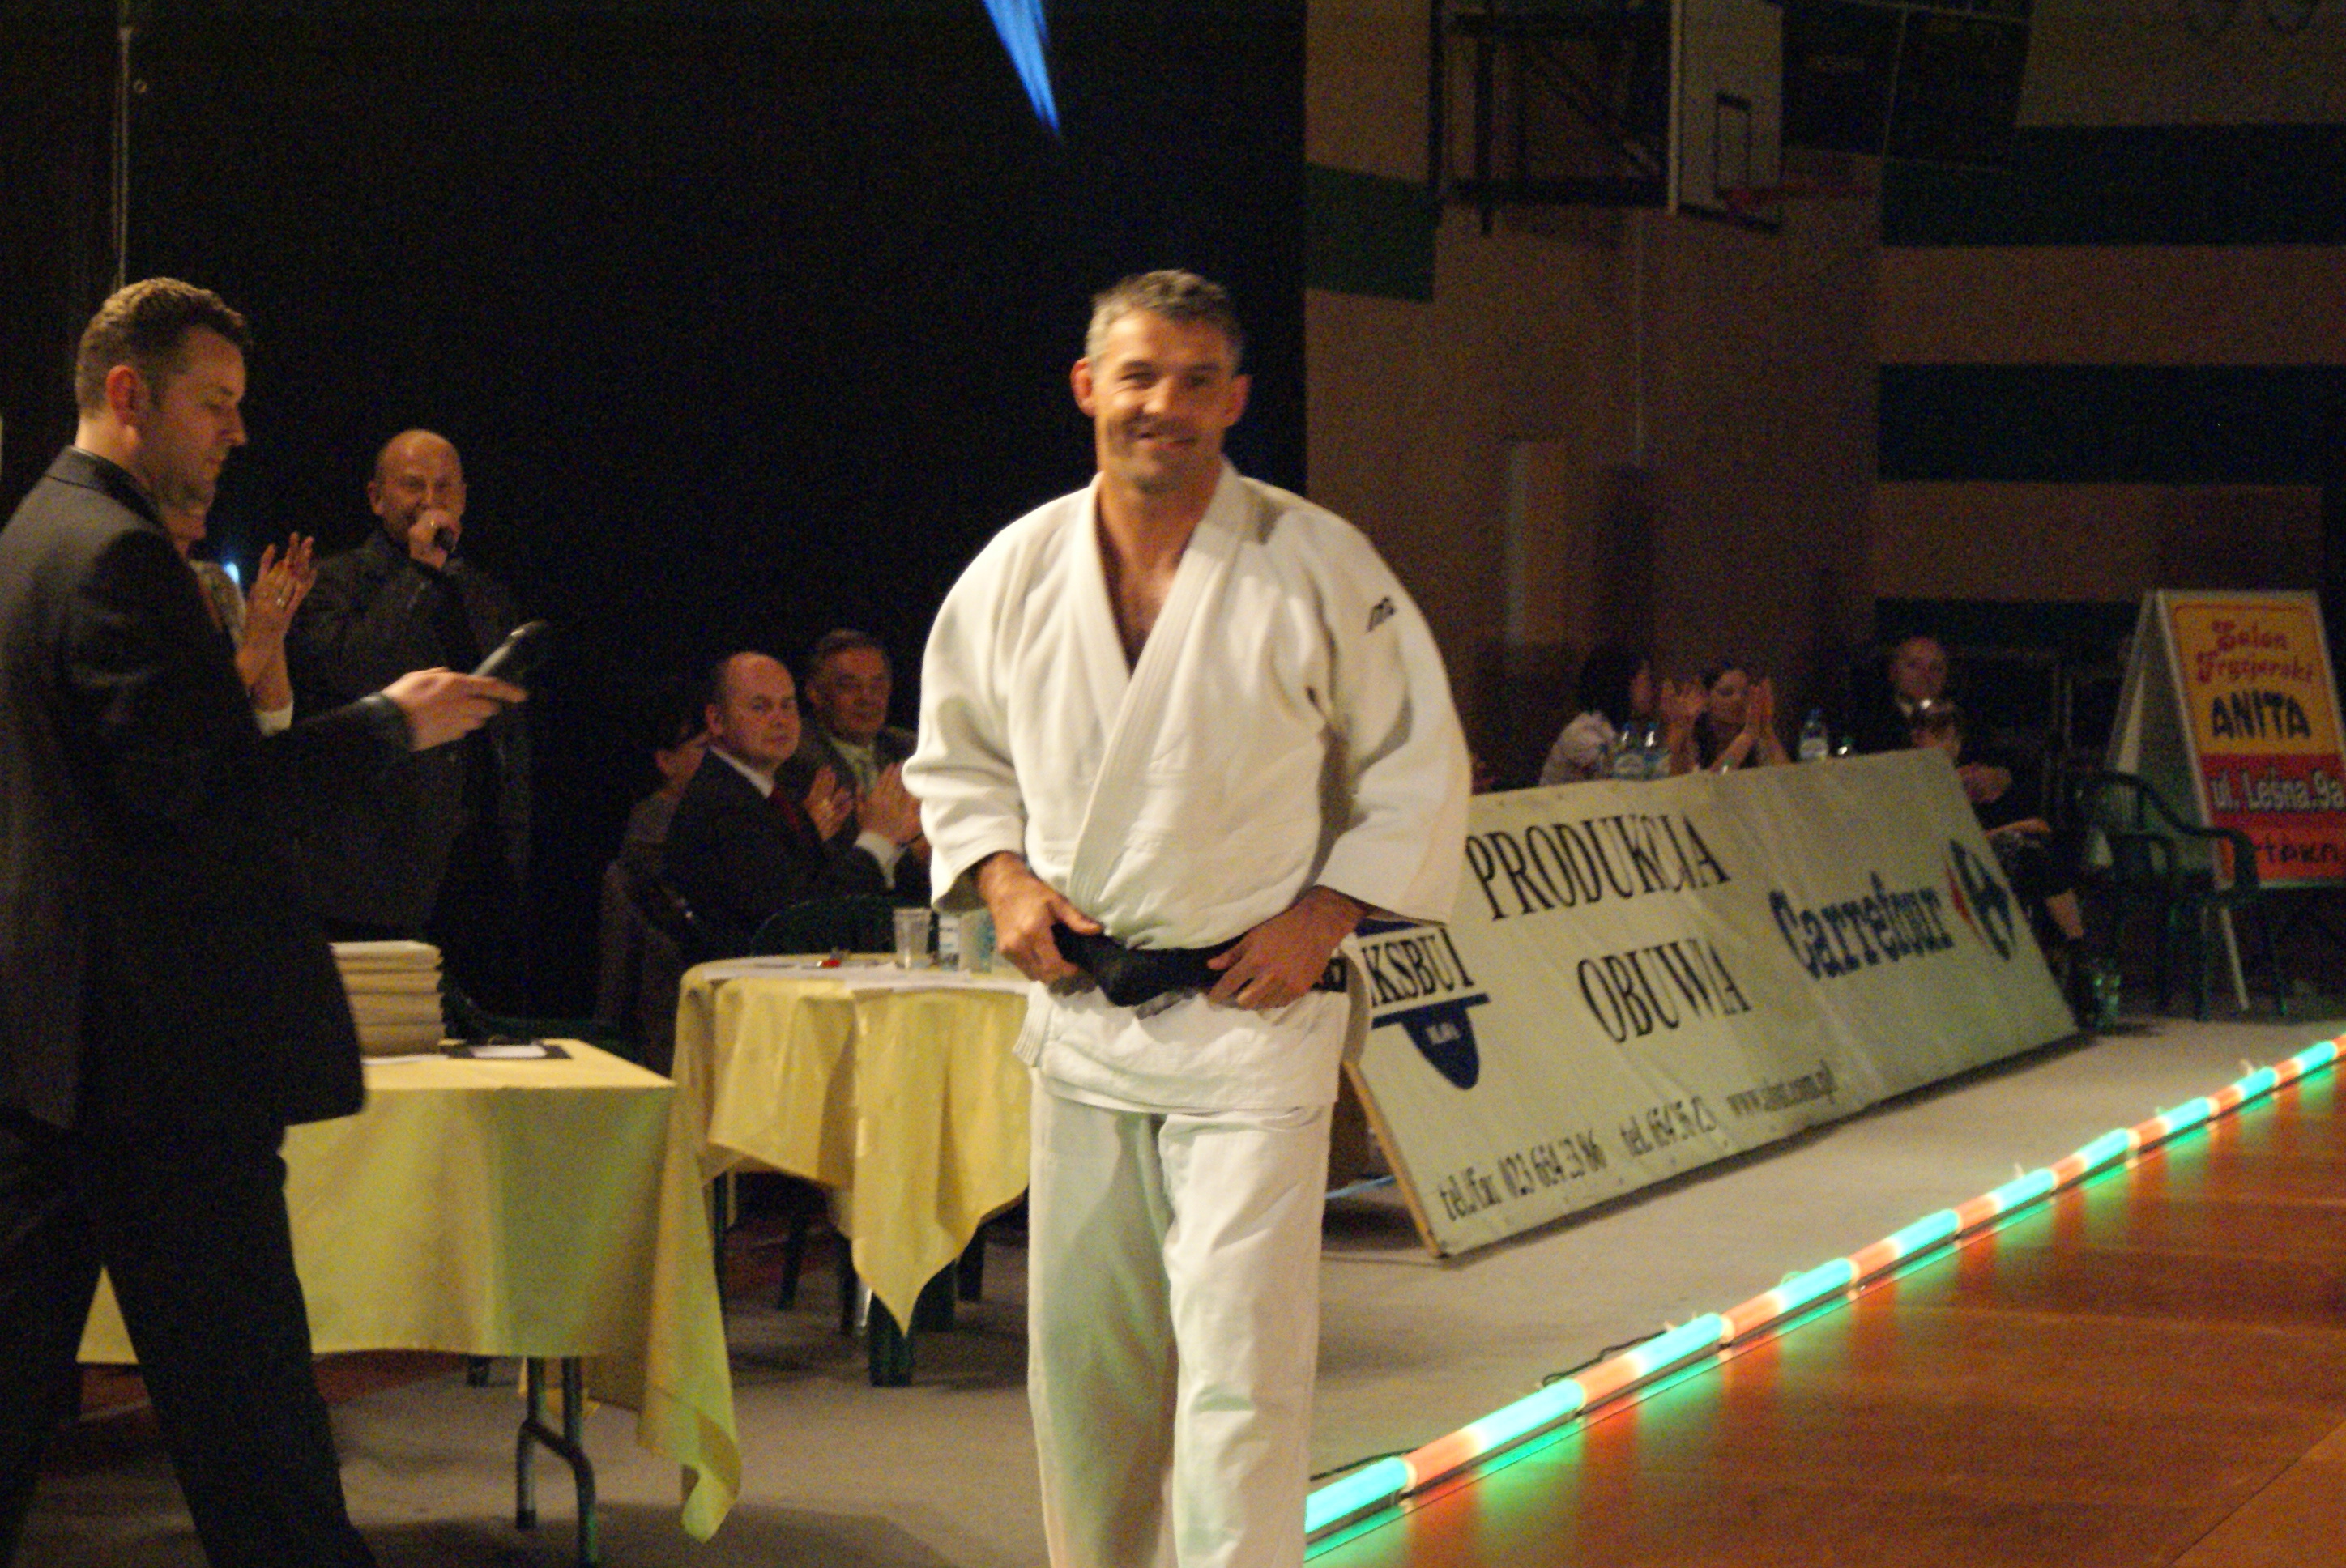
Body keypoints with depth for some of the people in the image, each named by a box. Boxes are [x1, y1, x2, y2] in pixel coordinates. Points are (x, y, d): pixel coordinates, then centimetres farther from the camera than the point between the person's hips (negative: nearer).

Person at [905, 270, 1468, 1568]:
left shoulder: (1317, 567, -7)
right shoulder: (1017, 570, 3)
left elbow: (1417, 772, 1)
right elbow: (953, 757, 17)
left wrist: (1321, 918, -9)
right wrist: (1002, 879, 0)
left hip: (1251, 1013, -4)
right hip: (1081, 1014, 4)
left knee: (1239, 1363, -9)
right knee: (1082, 1354, 11)